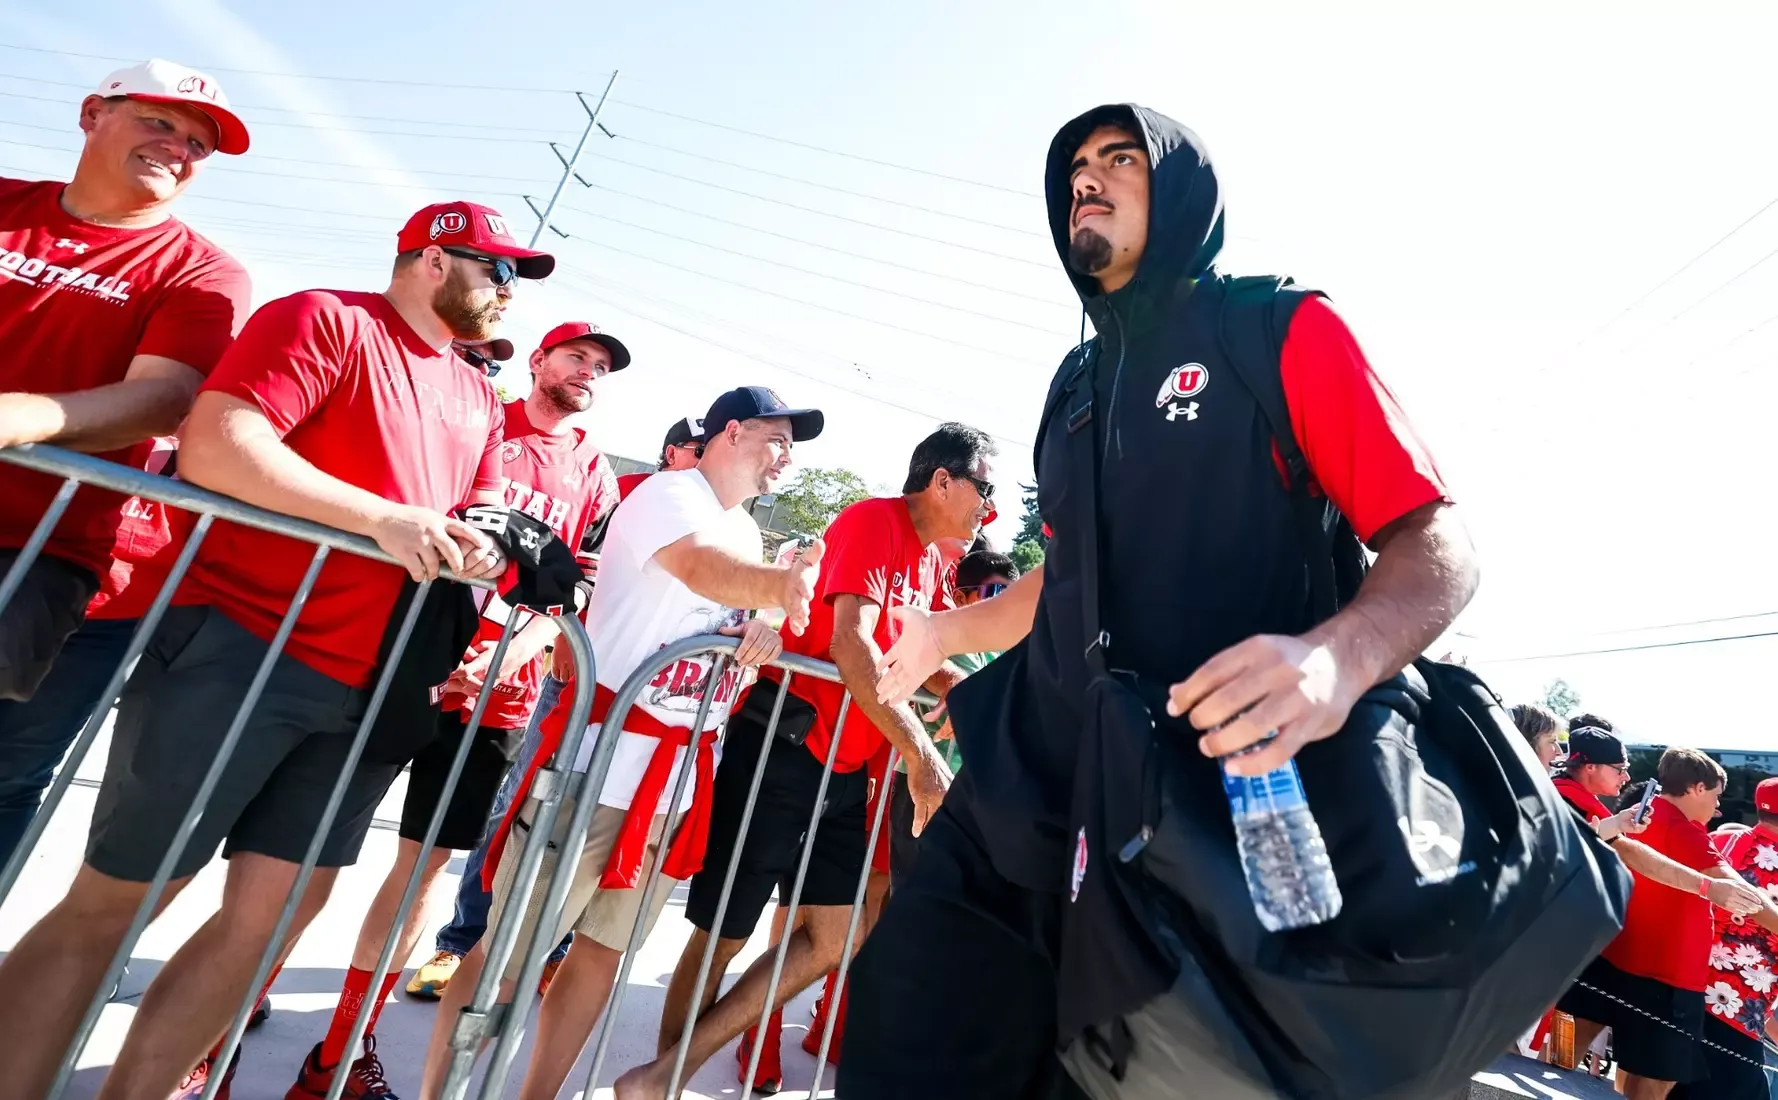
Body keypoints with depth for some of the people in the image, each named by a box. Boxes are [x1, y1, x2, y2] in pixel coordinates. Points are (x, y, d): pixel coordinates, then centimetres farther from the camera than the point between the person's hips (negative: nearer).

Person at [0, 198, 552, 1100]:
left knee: (274, 912, 11)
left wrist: (488, 546, -2)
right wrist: (383, 519, -19)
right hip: (237, 647, -6)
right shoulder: (326, 319, -4)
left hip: (366, 685, 7)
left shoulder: (478, 399, 17)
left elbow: (480, 510, 21)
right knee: (109, 905, 6)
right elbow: (213, 446, -16)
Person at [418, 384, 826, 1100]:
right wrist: (782, 587, -43)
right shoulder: (667, 493, -7)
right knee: (511, 948, 2)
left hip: (683, 768, 8)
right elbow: (701, 569, -27)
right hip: (608, 745, -8)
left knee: (604, 950, 15)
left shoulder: (748, 534, 17)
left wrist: (757, 637, -4)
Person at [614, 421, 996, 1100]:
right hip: (783, 749, -9)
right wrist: (922, 755, -26)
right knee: (723, 933, 7)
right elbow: (851, 644, -26)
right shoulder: (873, 521, -14)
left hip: (846, 769, 9)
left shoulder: (934, 560, 12)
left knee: (831, 942, 10)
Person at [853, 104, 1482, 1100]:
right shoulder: (1078, 381, 18)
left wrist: (1340, 656, -28)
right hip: (1031, 789, 6)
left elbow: (1440, 546, -6)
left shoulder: (1280, 331, 0)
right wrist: (945, 634, 35)